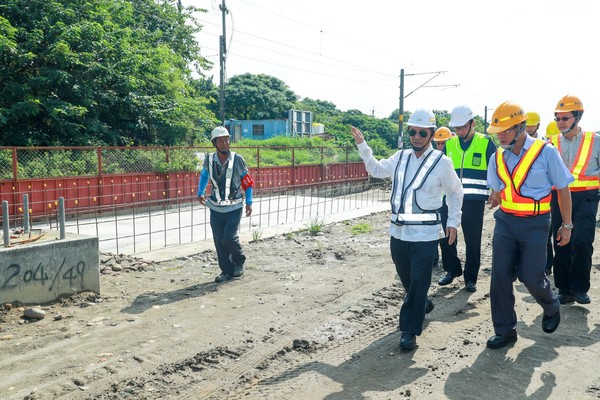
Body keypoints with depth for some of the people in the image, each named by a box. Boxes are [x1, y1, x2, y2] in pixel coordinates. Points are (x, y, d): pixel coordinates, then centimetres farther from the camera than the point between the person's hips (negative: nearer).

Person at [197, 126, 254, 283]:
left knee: (229, 238, -11)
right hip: (216, 208, 3)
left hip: (234, 207, -3)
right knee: (219, 241, 5)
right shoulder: (209, 160, -3)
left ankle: (239, 261, 18)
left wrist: (249, 202, 0)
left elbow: (247, 181, 2)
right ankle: (227, 271, 20)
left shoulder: (237, 159, -8)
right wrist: (200, 193, 5)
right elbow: (204, 176, 17)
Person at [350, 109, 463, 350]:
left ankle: (410, 330, 7)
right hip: (398, 231, 5)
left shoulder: (441, 162, -7)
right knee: (406, 278, 18)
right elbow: (376, 170, 20)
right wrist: (362, 146, 11)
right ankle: (422, 305, 45)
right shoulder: (400, 157, 5)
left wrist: (453, 222, 1)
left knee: (418, 283, -3)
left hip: (425, 234, -5)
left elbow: (455, 193, 5)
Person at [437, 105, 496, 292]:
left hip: (474, 200, -3)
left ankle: (470, 278, 17)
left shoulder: (486, 143, -1)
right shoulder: (449, 144, 9)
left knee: (472, 241, 3)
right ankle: (452, 269, 25)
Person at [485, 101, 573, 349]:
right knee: (500, 276, 0)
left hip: (535, 224, -4)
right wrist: (495, 200, -1)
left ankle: (551, 307, 34)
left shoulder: (545, 152, -9)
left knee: (531, 277, -2)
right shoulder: (497, 158, 4)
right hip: (505, 222, 4)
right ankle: (505, 330, 13)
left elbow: (563, 189, -2)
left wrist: (566, 225, 0)